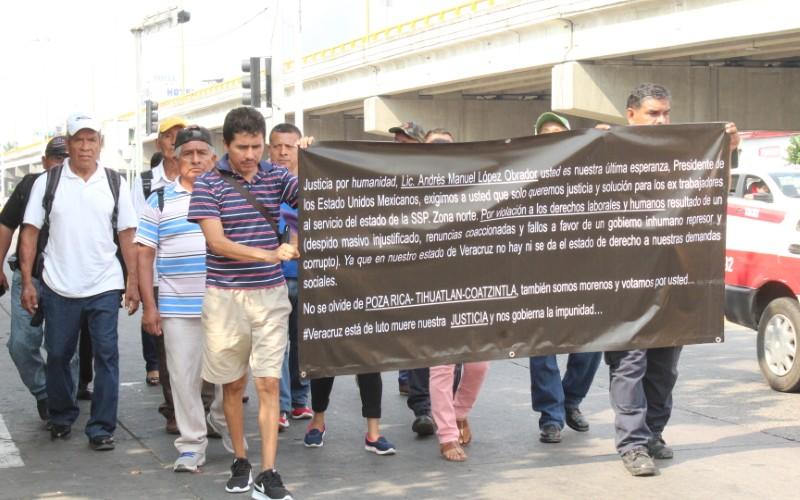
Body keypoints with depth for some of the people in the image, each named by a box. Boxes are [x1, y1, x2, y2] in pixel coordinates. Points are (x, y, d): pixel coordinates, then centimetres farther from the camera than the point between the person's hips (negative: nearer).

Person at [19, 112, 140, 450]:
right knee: (58, 355, 11)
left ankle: (102, 428, 5)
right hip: (58, 287, 0)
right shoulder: (47, 182, 1)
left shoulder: (115, 184, 4)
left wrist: (133, 282, 0)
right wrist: (27, 283, -5)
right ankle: (61, 418, 30)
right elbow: (30, 233, 1)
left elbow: (127, 236, 5)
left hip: (105, 286, 0)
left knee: (106, 356, -2)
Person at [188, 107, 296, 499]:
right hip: (225, 296, -1)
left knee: (268, 383, -1)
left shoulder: (276, 177, 4)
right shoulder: (208, 184, -4)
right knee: (233, 384, 11)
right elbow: (217, 242, -13)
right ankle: (240, 462, 26)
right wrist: (269, 254, -24)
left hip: (271, 294, 1)